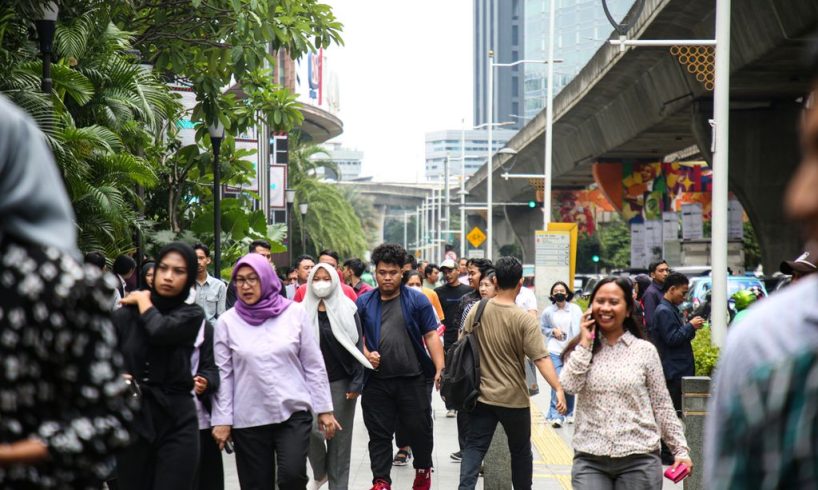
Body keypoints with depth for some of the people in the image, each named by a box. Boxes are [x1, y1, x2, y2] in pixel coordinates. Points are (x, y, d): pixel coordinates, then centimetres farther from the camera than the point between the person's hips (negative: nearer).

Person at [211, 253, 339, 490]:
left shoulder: (294, 313, 0)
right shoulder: (227, 321, 0)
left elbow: (314, 365, 3)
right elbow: (223, 374, 2)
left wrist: (324, 409, 3)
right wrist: (222, 420, -1)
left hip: (293, 412, -1)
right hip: (248, 419, 1)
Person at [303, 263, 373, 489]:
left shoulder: (347, 310, 1)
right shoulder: (304, 311, 5)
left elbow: (357, 347, -1)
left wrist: (356, 383, -9)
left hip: (341, 383, -1)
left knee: (340, 437, 1)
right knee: (312, 429, -14)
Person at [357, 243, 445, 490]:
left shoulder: (417, 300, 0)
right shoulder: (364, 302, 7)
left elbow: (431, 335, -2)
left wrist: (440, 369, -11)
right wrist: (366, 354, -6)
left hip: (414, 379, -1)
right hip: (377, 380, 2)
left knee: (420, 428, 9)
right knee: (379, 433, 4)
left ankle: (423, 469, 31)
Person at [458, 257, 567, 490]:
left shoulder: (478, 310, -3)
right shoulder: (525, 320, -15)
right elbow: (541, 358, -22)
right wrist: (558, 388, -24)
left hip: (482, 395, 3)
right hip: (514, 398, -2)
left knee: (474, 448, 4)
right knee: (520, 452, 15)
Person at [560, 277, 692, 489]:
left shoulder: (645, 350, 3)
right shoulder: (581, 349, 8)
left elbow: (662, 405, 6)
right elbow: (569, 385, -11)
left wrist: (681, 449, 2)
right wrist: (585, 343, -7)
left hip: (639, 460, -1)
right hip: (590, 458, 1)